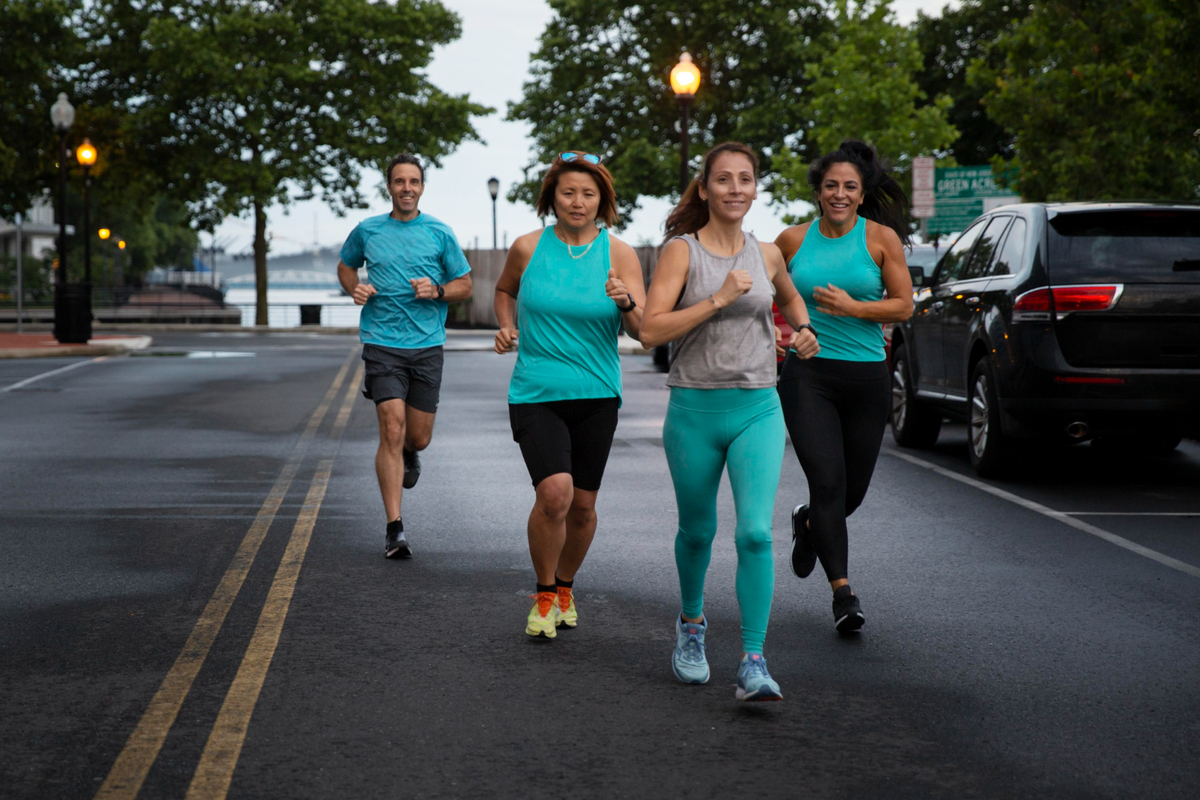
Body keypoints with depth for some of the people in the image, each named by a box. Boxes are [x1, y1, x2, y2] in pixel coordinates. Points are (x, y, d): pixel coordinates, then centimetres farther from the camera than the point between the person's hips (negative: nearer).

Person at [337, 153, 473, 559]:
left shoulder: (440, 233, 3)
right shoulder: (367, 231, 5)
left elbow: (464, 285, 10)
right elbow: (346, 266, 23)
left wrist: (436, 291, -11)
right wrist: (355, 289, 2)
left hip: (428, 346, 1)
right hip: (382, 344, -1)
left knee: (418, 438, 7)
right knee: (392, 431, -13)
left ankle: (408, 454, 48)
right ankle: (394, 529, -10)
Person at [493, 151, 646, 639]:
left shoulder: (620, 255, -1)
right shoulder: (528, 248, 0)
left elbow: (642, 329, -7)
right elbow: (504, 290, 21)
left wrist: (625, 302, -27)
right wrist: (507, 327, 3)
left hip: (596, 396, 2)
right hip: (536, 393, -2)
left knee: (583, 504, 8)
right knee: (554, 492, -20)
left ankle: (565, 586, 35)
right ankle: (544, 594, 2)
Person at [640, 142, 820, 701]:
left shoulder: (767, 255, 8)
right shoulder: (682, 251, -4)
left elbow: (789, 297, 31)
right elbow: (650, 331, -14)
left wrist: (802, 329, 11)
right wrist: (718, 300, -19)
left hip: (758, 409, 2)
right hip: (694, 409, -1)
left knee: (755, 533, -14)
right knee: (697, 531, 14)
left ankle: (753, 663, -13)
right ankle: (691, 624, 42)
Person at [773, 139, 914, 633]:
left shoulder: (881, 238, 0)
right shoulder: (794, 240, 5)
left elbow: (904, 305, -1)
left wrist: (853, 307, -14)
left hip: (866, 376, 1)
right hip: (808, 374, -1)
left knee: (854, 489, 10)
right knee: (828, 480, -14)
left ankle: (809, 523, 45)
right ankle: (842, 591, -10)